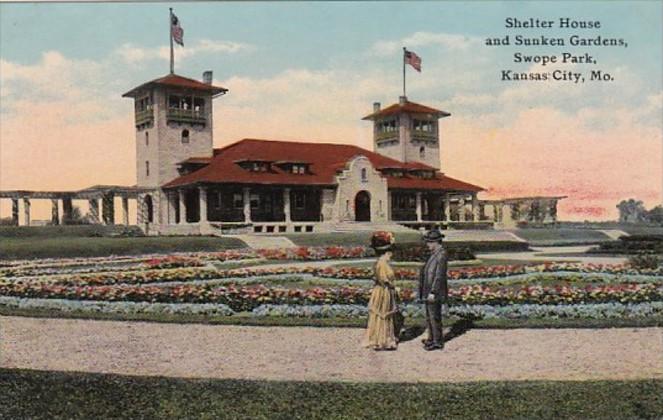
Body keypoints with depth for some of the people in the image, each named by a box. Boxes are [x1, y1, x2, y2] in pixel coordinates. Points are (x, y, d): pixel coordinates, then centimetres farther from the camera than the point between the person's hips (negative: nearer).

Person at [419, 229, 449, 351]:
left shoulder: (441, 255, -19)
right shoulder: (435, 254, 10)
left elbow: (439, 276, -22)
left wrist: (433, 292, -23)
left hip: (434, 293, -9)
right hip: (429, 291, 10)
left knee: (434, 317, 0)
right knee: (429, 317, 17)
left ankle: (438, 342, 9)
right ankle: (432, 338, 29)